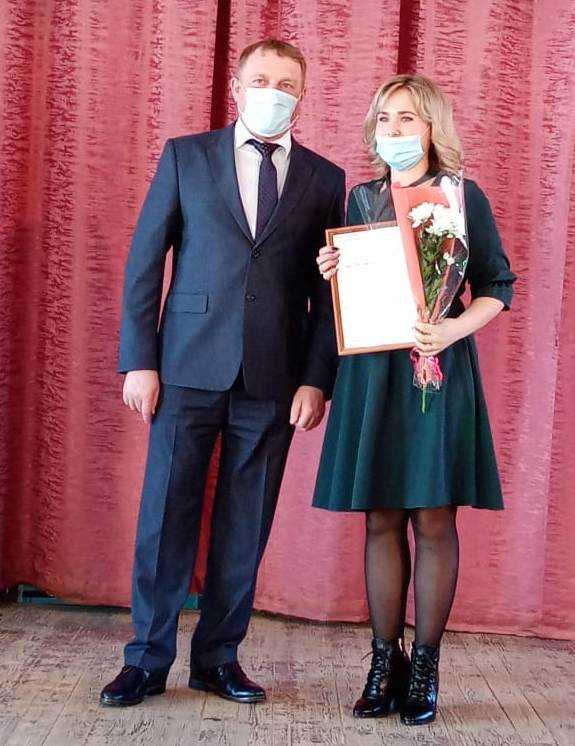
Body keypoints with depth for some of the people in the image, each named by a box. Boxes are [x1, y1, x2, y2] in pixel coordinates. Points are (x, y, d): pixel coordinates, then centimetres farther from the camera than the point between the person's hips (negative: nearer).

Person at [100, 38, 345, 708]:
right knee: (165, 515, 2)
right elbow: (143, 263, 4)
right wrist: (139, 361, -4)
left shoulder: (325, 180, 9)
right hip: (190, 367, -1)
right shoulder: (185, 157, 7)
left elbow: (328, 292, 7)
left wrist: (316, 379, -2)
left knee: (246, 525, 7)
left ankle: (218, 658, 20)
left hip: (274, 377, 1)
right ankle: (148, 659, 14)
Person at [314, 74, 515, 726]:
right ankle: (385, 661, 14)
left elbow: (497, 285, 1)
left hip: (438, 371, -3)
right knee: (381, 520, 5)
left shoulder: (462, 196, 1)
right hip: (371, 371, 3)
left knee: (434, 522, 0)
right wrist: (331, 274, -4)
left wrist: (456, 328, -17)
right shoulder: (361, 199, 12)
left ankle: (424, 668, 11)